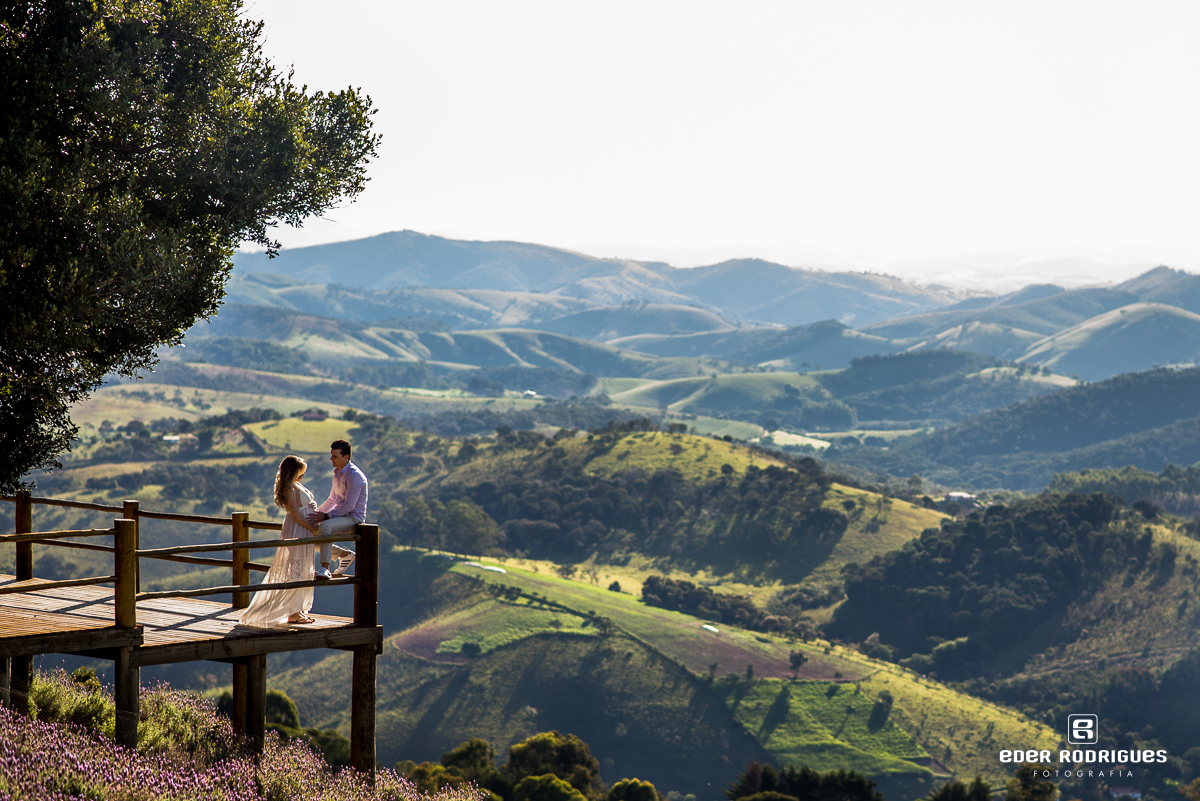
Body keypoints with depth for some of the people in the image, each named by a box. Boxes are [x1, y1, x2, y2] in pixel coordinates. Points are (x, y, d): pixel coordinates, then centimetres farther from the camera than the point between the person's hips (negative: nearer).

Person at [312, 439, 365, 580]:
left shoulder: (354, 475, -17)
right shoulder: (338, 473, 13)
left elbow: (349, 506, -22)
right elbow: (332, 500, 24)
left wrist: (326, 516, -21)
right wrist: (317, 512, 10)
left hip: (354, 518, -10)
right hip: (340, 516, 10)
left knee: (325, 526, -35)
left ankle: (325, 568, -35)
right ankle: (344, 554, 13)